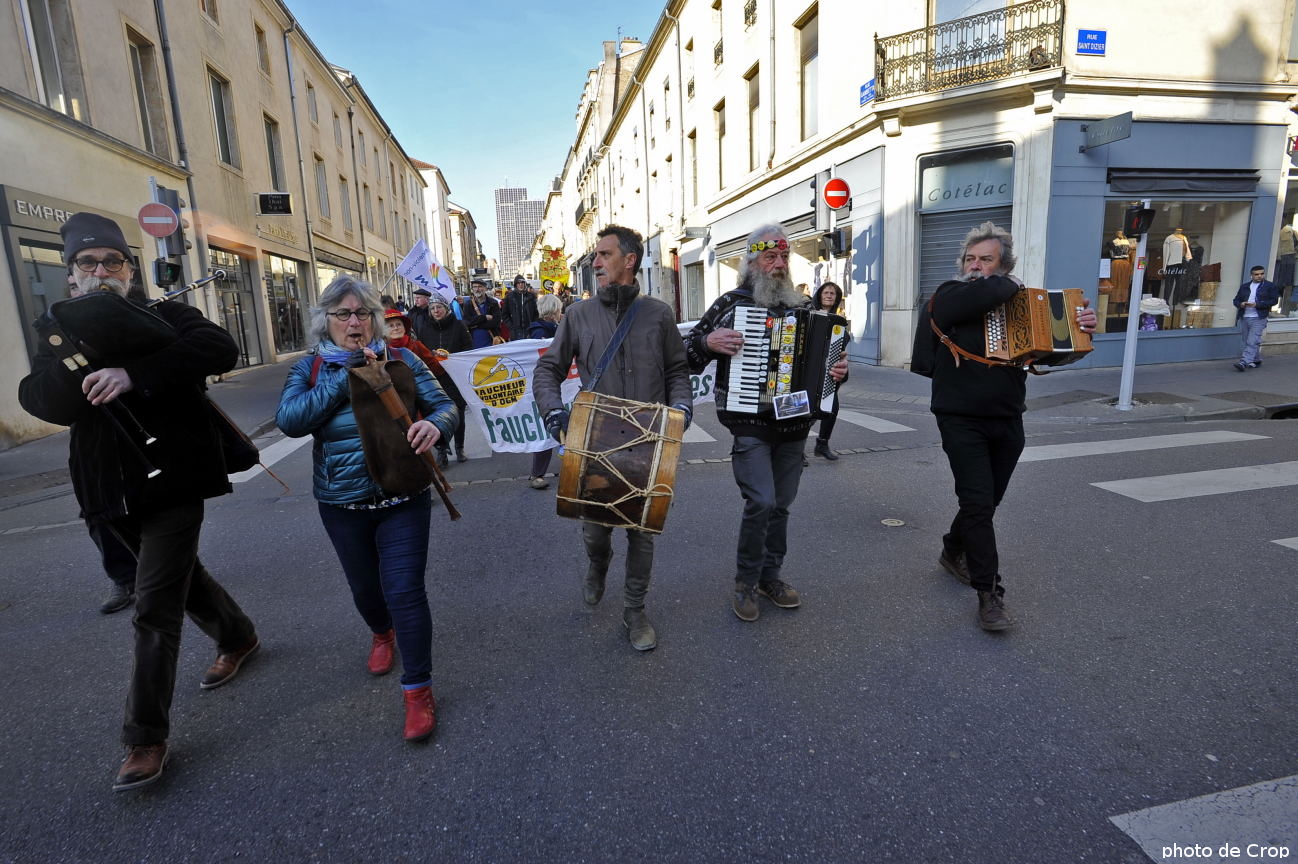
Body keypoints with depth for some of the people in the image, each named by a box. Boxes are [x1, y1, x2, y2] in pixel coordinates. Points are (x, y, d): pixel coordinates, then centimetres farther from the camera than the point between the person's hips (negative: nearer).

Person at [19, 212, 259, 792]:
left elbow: (221, 349, -25)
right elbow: (43, 401, -8)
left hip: (173, 482, -6)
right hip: (113, 492, 6)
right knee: (181, 577, 21)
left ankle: (146, 737, 5)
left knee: (155, 610, -6)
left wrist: (135, 373, -32)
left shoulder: (165, 317, -3)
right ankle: (237, 638, 46)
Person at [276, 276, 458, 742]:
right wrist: (346, 377, -20)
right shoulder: (310, 368, 1)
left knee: (404, 589, -5)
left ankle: (418, 688, 10)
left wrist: (434, 424, -30)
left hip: (402, 497, -2)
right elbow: (289, 421, -15)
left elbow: (445, 404, -6)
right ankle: (383, 633, 54)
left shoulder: (400, 359, -1)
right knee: (364, 586, 20)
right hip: (342, 503, 2)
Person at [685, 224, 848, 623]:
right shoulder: (731, 302, -2)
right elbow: (688, 351, -1)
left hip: (794, 423, 5)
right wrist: (708, 341, -22)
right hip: (749, 424, -4)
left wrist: (840, 369, -3)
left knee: (781, 504, 12)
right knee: (761, 501, -13)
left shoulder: (803, 305, 10)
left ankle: (770, 576, 29)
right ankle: (746, 582, 8)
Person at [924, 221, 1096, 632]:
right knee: (978, 502, -11)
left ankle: (953, 552, 41)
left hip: (1007, 421, 5)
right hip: (961, 420, -5)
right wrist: (1008, 286, -12)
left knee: (987, 501, 17)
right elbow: (972, 299, -28)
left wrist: (1080, 330, -10)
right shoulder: (950, 296, -5)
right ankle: (989, 594, -3)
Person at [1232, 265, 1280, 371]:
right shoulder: (1244, 286, 15)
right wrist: (1241, 304, -8)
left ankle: (1244, 362, -23)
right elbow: (1236, 300, 15)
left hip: (1258, 319, -5)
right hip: (1244, 318, 5)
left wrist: (1256, 305, -15)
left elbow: (1273, 301, -3)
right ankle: (1256, 361, 26)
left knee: (1252, 342, -14)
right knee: (1247, 342, 11)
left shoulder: (1270, 286, 4)